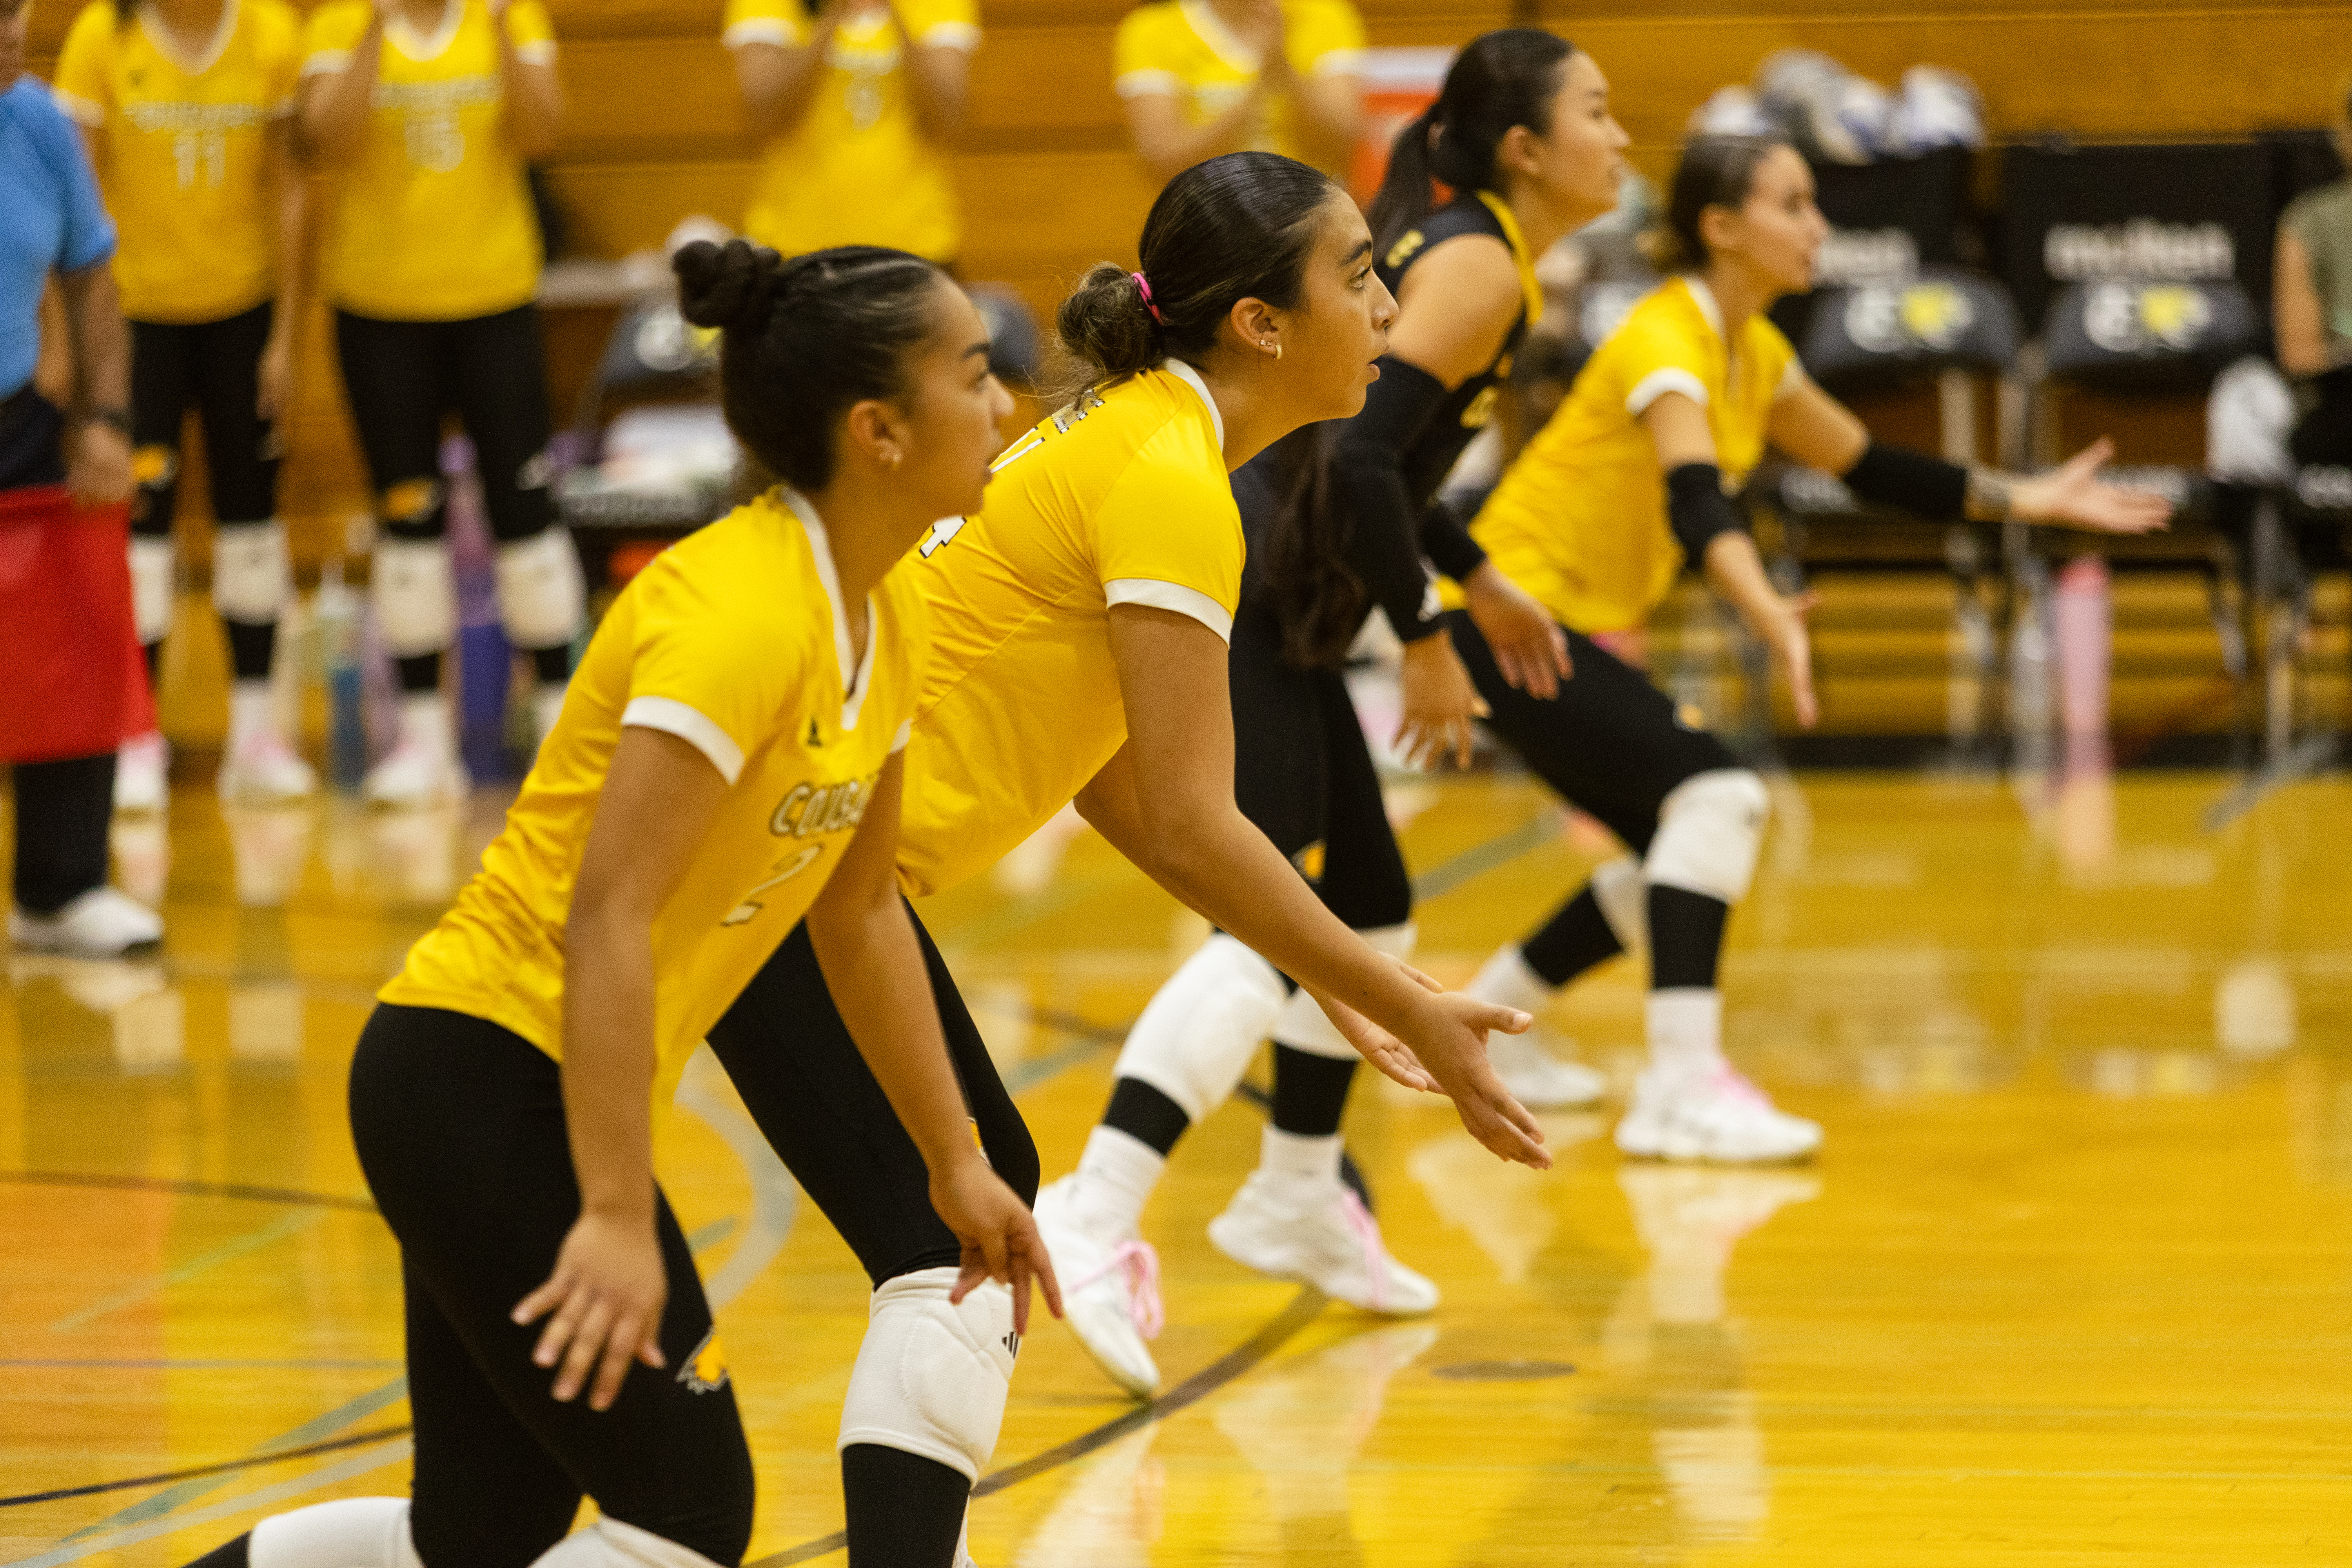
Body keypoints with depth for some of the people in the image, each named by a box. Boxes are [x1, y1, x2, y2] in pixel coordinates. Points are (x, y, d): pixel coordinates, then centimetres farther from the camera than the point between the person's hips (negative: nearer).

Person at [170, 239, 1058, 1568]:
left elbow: (858, 912, 17)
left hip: (540, 1097, 9)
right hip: (483, 1070, -9)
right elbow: (606, 917, -27)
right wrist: (618, 1216, -30)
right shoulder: (735, 610, -21)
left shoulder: (887, 613, 7)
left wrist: (954, 1163, 20)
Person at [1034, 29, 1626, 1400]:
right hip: (1227, 600, -10)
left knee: (1371, 912, 18)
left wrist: (1480, 579, 32)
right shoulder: (1480, 266, -12)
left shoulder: (1459, 248, 17)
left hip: (1275, 613, 10)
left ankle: (1297, 1201, 31)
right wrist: (1430, 640, -15)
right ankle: (1099, 1210, -30)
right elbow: (1361, 457, -22)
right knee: (1273, 929, -20)